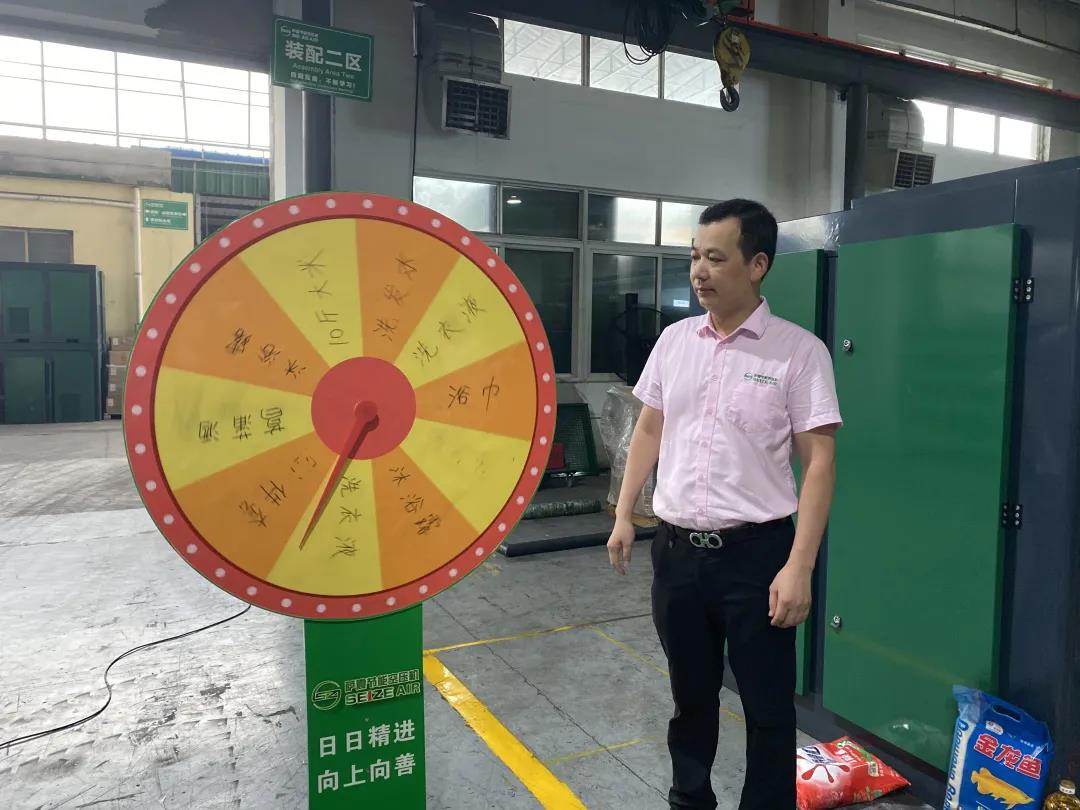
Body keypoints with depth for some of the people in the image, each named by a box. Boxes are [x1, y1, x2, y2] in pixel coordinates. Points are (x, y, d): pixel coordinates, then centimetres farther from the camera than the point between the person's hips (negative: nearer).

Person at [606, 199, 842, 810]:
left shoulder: (800, 351, -8)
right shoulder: (674, 340, 5)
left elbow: (819, 460, -10)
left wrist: (799, 567, -15)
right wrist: (625, 515, 10)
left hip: (755, 552, -4)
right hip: (676, 549, 4)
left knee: (768, 705, 9)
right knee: (691, 695, 20)